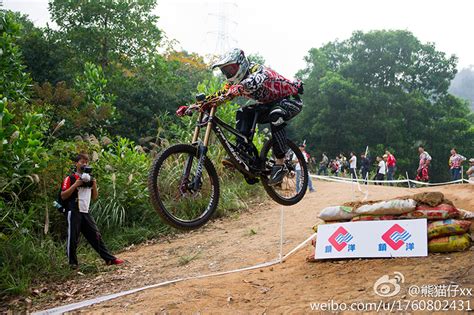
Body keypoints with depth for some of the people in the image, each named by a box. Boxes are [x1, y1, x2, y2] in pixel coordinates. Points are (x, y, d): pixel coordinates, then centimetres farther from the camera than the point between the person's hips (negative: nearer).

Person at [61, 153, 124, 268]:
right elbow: (63, 196, -8)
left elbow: (95, 197, 18)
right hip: (74, 212, -5)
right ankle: (72, 263, 9)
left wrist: (94, 184, 1)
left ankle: (109, 259, 3)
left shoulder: (89, 179, 18)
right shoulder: (70, 179, 0)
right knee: (73, 239, -2)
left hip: (85, 212, 5)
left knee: (96, 236, 4)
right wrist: (76, 184, -14)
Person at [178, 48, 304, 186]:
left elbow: (254, 81, -51)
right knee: (243, 113, -11)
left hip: (292, 99, -8)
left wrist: (237, 89, -71)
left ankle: (280, 166, -32)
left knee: (276, 116, -38)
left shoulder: (257, 70, -27)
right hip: (271, 103, 8)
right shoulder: (236, 82, -2)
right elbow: (219, 95, -4)